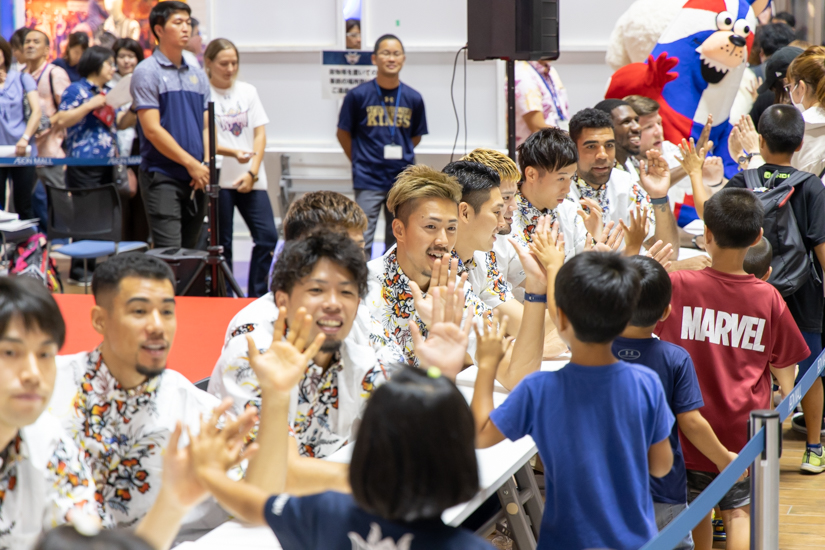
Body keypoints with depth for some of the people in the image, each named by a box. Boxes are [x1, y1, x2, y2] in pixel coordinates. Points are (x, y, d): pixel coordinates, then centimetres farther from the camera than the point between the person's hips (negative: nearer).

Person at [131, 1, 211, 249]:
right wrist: (191, 163, -13)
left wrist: (207, 166, -5)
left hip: (195, 180, 6)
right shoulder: (147, 72, -5)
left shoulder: (198, 75, 15)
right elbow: (152, 129, -12)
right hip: (162, 177, -6)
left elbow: (206, 126, 13)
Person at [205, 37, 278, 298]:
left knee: (267, 237, -4)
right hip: (218, 179, -4)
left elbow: (260, 133, 8)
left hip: (251, 179, 4)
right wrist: (233, 153, -25)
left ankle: (257, 298, 8)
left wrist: (252, 171, -4)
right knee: (221, 244, 1)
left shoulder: (248, 91, 12)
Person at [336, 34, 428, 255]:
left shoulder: (413, 98, 2)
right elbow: (343, 133, 7)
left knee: (398, 241, 11)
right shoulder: (358, 95, -4)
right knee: (362, 240, -5)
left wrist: (398, 155, 8)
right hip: (368, 180, -3)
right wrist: (359, 161, 7)